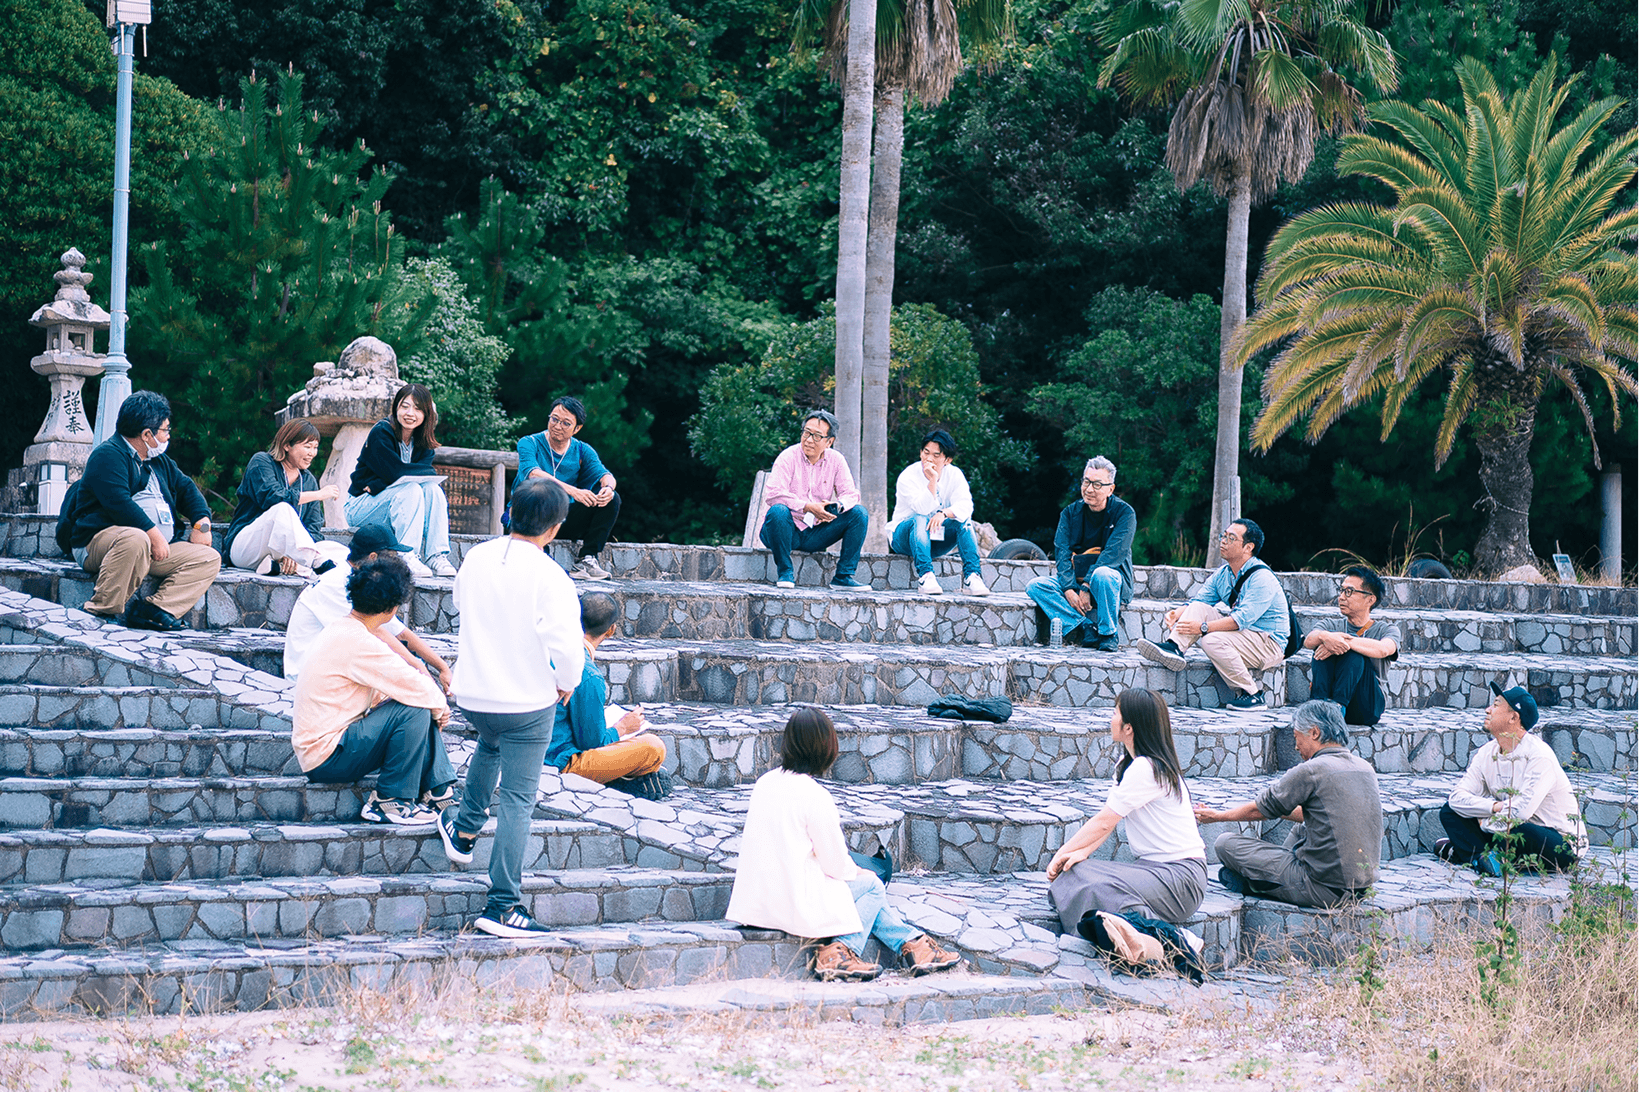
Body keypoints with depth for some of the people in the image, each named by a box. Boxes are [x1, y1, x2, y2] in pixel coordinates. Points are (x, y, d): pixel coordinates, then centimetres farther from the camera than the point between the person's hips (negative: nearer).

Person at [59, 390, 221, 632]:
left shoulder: (159, 462, 24)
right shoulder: (108, 455, -6)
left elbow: (186, 488, 27)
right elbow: (118, 502, -20)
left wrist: (201, 523, 6)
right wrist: (154, 535, -24)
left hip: (159, 547, 9)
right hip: (101, 538, -9)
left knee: (210, 559, -7)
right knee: (135, 539, -42)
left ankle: (152, 610, -23)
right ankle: (102, 611, -32)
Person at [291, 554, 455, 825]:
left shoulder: (342, 628, 9)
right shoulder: (357, 643, -23)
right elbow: (415, 688, -20)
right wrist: (440, 705, 0)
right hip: (326, 758, -10)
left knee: (425, 706, 8)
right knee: (415, 710, -21)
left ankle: (438, 792, 7)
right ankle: (390, 802, -10)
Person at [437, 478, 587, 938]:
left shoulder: (476, 558, 0)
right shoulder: (549, 576, -19)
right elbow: (568, 645, -26)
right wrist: (566, 684, -7)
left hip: (472, 693, 5)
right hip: (527, 701, -5)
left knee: (490, 747, 37)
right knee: (517, 799, 0)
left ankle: (464, 830, 49)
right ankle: (503, 905, -1)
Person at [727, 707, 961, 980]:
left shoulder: (766, 782, 6)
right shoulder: (815, 796, -17)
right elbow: (836, 865, -9)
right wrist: (858, 873, 14)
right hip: (792, 903, -8)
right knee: (871, 885, 13)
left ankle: (912, 942, 20)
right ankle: (839, 951, 4)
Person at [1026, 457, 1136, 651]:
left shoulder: (1124, 513, -7)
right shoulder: (1071, 513, 5)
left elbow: (1113, 554, -18)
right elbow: (1061, 552, -5)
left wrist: (1087, 586, -27)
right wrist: (1069, 589, -22)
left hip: (1113, 582, -4)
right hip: (1074, 580, 4)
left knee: (1101, 575, -39)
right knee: (1034, 586, -19)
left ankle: (1109, 634, -19)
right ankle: (1088, 626, -27)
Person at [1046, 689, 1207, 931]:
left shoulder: (1146, 769, -18)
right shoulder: (1126, 765, 14)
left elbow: (1103, 823, -14)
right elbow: (1105, 822, 8)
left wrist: (1063, 853, -5)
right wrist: (1081, 853, -8)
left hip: (1180, 876, -10)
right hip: (1154, 866, 10)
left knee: (1093, 889, -30)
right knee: (1074, 872, -10)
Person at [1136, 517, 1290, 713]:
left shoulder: (1262, 578, -19)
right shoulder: (1223, 574, 7)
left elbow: (1243, 618, -28)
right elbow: (1196, 601, 5)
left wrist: (1203, 627, -31)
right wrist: (1176, 614, -17)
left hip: (1270, 643, -8)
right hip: (1240, 632, 8)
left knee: (1213, 640, -31)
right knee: (1198, 608, -8)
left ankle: (1252, 695, -21)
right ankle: (1173, 648, -28)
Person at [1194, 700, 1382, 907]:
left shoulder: (1312, 771, -14)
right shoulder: (1365, 769, 9)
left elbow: (1259, 811, 0)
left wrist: (1218, 816, 16)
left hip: (1326, 889, -8)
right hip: (1363, 885, 8)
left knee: (1225, 844, -2)